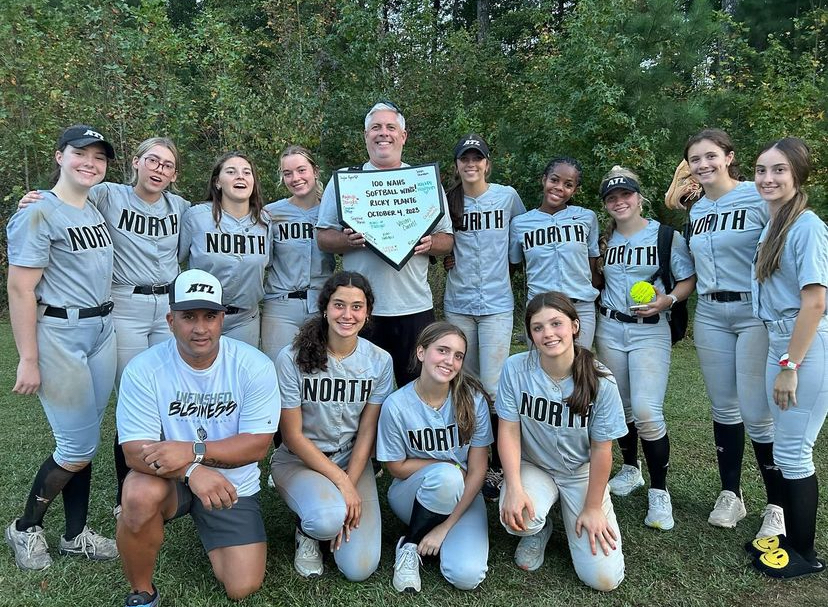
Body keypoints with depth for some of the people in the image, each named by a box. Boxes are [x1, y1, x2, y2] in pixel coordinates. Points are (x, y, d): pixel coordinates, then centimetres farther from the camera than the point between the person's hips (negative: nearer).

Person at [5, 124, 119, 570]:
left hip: (102, 331, 7)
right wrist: (28, 360, -17)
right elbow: (20, 289, -15)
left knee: (84, 441, 12)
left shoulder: (95, 211, 13)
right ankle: (25, 529, 21)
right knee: (78, 447, -3)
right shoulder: (39, 213, -11)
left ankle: (76, 535, 26)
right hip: (59, 335, -7)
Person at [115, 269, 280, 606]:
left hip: (232, 485, 1)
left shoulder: (255, 366, -15)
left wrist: (192, 451, -30)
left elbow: (257, 444, -16)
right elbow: (135, 450, -19)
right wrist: (192, 472, -37)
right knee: (140, 495, -35)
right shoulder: (143, 369, -16)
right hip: (168, 478, 0)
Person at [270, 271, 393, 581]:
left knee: (360, 567, -12)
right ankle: (307, 531, 4)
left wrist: (350, 485, -15)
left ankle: (331, 504, 18)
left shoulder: (380, 361, -7)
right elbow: (292, 435, -12)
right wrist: (341, 481, -18)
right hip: (298, 460, -2)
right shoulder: (292, 358, -16)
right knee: (328, 519, -34)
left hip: (352, 461, 3)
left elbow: (366, 433, -4)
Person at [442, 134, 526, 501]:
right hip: (458, 303, 3)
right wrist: (444, 256, -1)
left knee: (494, 385, -10)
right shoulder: (447, 201, 6)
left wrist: (501, 263, 6)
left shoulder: (507, 196, 1)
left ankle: (499, 467, 3)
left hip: (497, 303, -3)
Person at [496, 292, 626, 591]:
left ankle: (574, 517, 22)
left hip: (581, 473, 0)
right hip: (533, 466, 0)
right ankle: (538, 530, 6)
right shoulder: (515, 369, -18)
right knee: (517, 518, -34)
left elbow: (601, 449, -12)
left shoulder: (601, 383, -20)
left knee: (604, 578, -9)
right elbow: (509, 430, -14)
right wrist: (514, 487, -24)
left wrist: (593, 508, -8)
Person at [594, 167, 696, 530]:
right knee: (621, 407, 12)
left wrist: (667, 300, -19)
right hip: (609, 328, 4)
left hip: (650, 330, -4)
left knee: (646, 411, -15)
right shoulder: (604, 240, 9)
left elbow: (689, 279, -2)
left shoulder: (665, 235, -3)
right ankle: (630, 469, 34)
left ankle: (659, 493, -1)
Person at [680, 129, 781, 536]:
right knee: (723, 408, 12)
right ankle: (730, 495, 25)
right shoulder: (695, 211, 12)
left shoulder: (759, 198, -7)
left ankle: (777, 506, 13)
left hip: (755, 313, -6)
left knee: (757, 415, -5)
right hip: (710, 315, 6)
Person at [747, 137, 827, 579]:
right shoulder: (772, 226, 12)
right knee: (787, 450, 15)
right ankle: (791, 537, 29)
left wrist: (789, 366, -18)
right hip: (780, 342, 8)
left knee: (793, 453, 0)